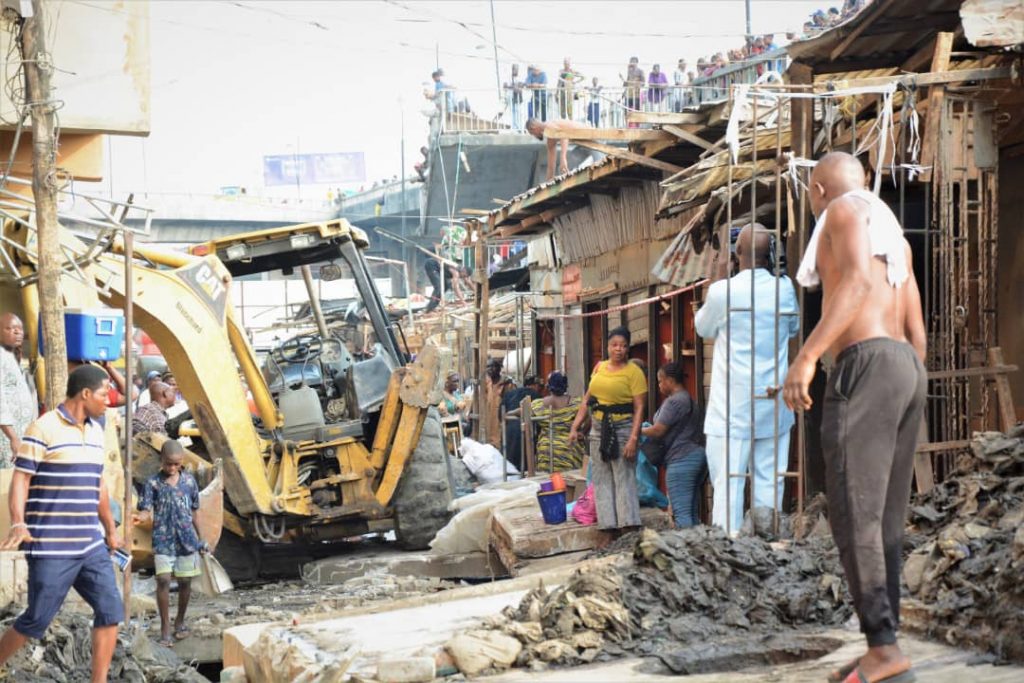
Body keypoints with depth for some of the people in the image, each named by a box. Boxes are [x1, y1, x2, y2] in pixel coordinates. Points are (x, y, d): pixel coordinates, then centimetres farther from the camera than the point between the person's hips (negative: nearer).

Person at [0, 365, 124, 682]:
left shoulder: (95, 431, 14)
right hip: (52, 548, -7)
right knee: (37, 619, -3)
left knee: (110, 609, -1)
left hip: (91, 545, 7)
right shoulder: (43, 429, -9)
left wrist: (110, 530, 25)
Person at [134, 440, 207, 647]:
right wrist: (141, 518, -32)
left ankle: (180, 621, 26)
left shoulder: (189, 481, 5)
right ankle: (165, 627, -5)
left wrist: (199, 539, 16)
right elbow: (147, 510, -9)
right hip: (163, 539, -2)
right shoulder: (153, 483, -2)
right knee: (163, 580, -12)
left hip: (186, 539, 2)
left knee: (185, 581, 7)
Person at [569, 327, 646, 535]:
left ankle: (629, 527, -8)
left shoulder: (633, 372, -7)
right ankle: (611, 526, 10)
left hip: (622, 429, -7)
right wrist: (575, 427, 10)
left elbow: (639, 408, -12)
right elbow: (586, 400, 17)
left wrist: (633, 439, -19)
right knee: (602, 480, 6)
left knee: (624, 479, -9)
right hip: (599, 429, 7)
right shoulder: (599, 368, 11)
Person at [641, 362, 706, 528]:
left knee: (681, 513, -11)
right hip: (697, 455, 10)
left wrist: (639, 431, 4)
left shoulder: (673, 401, -11)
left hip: (681, 459, -10)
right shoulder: (690, 400, 20)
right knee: (693, 513, 11)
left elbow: (658, 430, -13)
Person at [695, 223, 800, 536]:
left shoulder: (722, 291, -12)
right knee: (769, 482, 8)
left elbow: (703, 328, 7)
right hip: (774, 405, 4)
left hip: (732, 407, -4)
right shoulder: (784, 289, -1)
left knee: (728, 483, -3)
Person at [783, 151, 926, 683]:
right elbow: (917, 330, 24)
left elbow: (858, 281, -19)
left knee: (852, 514, -12)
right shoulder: (894, 238, 26)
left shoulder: (847, 208, -1)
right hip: (905, 371, 9)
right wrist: (910, 403, 27)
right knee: (882, 517, 7)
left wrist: (805, 356, -25)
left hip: (865, 369, -9)